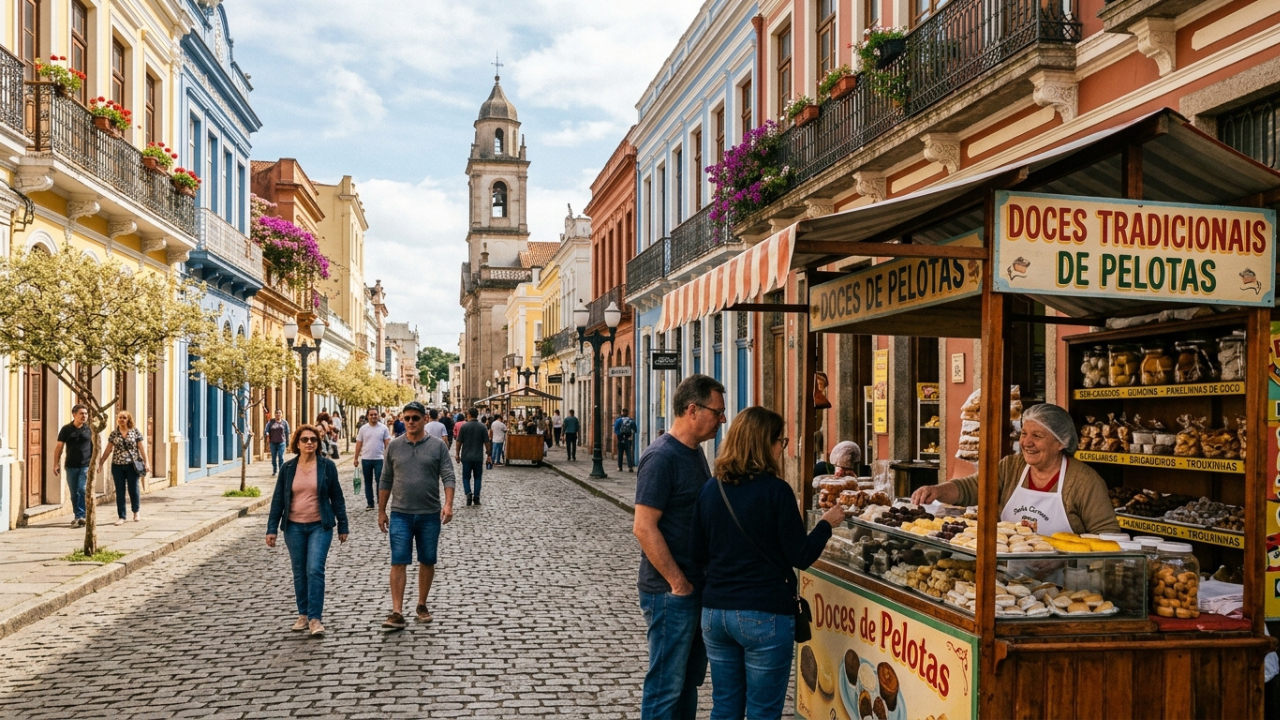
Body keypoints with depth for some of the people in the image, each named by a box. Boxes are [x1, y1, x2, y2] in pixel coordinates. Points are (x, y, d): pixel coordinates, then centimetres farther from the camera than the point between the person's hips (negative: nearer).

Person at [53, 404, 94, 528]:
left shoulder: (90, 429, 1)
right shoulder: (66, 429, 3)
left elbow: (95, 447, 5)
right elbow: (59, 447, 5)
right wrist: (56, 464, 1)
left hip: (86, 466, -2)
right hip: (71, 466, 2)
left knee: (82, 490, -14)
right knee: (74, 493, 9)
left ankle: (81, 516, -13)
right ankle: (78, 516, 20)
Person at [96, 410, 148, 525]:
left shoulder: (135, 432, 1)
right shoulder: (113, 434, 6)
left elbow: (141, 448, 1)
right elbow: (108, 450, 9)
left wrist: (145, 462, -3)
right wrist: (101, 463, 5)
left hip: (132, 465, -2)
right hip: (117, 466, 2)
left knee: (133, 489, 5)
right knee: (120, 492, 3)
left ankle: (136, 511, 26)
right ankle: (121, 517, 9)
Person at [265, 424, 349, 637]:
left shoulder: (327, 466, -2)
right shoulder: (288, 468, 3)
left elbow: (337, 497, 3)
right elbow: (278, 499, 6)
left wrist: (342, 526, 3)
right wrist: (272, 528, 2)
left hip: (320, 526, -2)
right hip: (294, 527, 3)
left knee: (315, 570, -12)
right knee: (299, 573, 9)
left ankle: (315, 618, -7)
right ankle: (303, 615, 22)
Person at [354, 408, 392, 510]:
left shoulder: (383, 428, -1)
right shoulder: (363, 428, 3)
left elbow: (387, 444, 1)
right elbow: (359, 444, 6)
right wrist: (356, 458, 4)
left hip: (379, 459, -2)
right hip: (366, 459, 2)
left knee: (379, 481, -3)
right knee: (368, 482, 9)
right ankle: (370, 503, 17)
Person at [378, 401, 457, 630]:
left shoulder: (437, 445, 0)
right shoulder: (394, 446, 5)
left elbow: (448, 477, -5)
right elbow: (386, 481, 10)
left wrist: (448, 504, -19)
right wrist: (381, 511, 9)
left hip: (430, 514, 0)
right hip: (400, 514, 0)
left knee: (427, 562, 10)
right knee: (398, 562, -6)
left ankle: (422, 605, 25)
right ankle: (397, 613, -5)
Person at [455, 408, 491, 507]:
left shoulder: (463, 426, -6)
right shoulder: (482, 427, -4)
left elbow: (459, 442, -4)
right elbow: (486, 442, -3)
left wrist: (457, 454, 7)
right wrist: (487, 452, 12)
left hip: (466, 457, -1)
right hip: (478, 457, 1)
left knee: (466, 477, 9)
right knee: (477, 478, 10)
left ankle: (468, 494, -12)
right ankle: (476, 499, 7)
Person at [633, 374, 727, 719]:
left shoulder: (694, 451, 11)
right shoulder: (662, 457, -18)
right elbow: (644, 527, -23)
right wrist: (678, 583, -20)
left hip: (696, 587, 9)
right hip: (671, 593, -9)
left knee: (691, 678, 18)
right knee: (666, 685, 1)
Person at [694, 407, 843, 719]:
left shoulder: (710, 490, 2)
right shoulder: (776, 490, -13)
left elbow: (699, 555, 8)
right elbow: (801, 557, -9)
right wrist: (827, 523, 6)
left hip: (715, 611, 5)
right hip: (765, 615, -5)